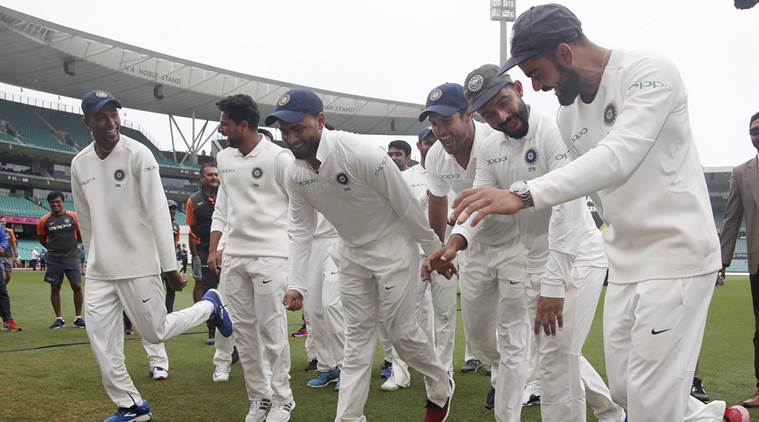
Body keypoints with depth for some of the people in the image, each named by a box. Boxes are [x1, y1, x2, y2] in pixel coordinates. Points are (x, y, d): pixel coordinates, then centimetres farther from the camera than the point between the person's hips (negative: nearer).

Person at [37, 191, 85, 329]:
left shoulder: (73, 216, -3)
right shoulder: (44, 220, 0)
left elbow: (80, 234, 9)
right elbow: (42, 239, 12)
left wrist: (69, 245, 9)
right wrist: (54, 248, 8)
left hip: (72, 258, -1)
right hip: (54, 260, 1)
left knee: (77, 286, -2)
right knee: (55, 288, 5)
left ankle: (78, 318, 9)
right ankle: (59, 319, 15)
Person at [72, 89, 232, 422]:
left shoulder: (138, 154, -12)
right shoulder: (79, 163, 4)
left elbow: (158, 213, -15)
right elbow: (86, 221, 14)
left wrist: (169, 266, -17)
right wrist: (94, 260, 18)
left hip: (139, 265, -5)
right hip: (100, 271, 5)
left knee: (156, 333, 2)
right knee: (101, 343, 2)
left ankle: (210, 306, 26)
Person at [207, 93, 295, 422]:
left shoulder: (278, 158, -9)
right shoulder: (224, 159, 11)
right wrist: (214, 248, 12)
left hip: (270, 255, -6)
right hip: (233, 256, 6)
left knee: (271, 329, -3)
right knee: (243, 329, 8)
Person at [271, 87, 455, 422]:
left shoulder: (361, 154, -29)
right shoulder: (294, 174, -10)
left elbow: (407, 207, -20)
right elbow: (300, 229, -1)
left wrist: (437, 253, -12)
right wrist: (295, 284, -9)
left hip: (393, 248, -5)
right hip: (351, 253, 6)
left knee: (401, 330, 1)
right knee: (357, 335, 7)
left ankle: (441, 390, 27)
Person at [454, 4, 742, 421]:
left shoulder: (648, 73, -17)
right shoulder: (568, 115, 7)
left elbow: (618, 158, -33)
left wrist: (524, 195, -42)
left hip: (678, 255, -8)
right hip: (626, 265, 8)